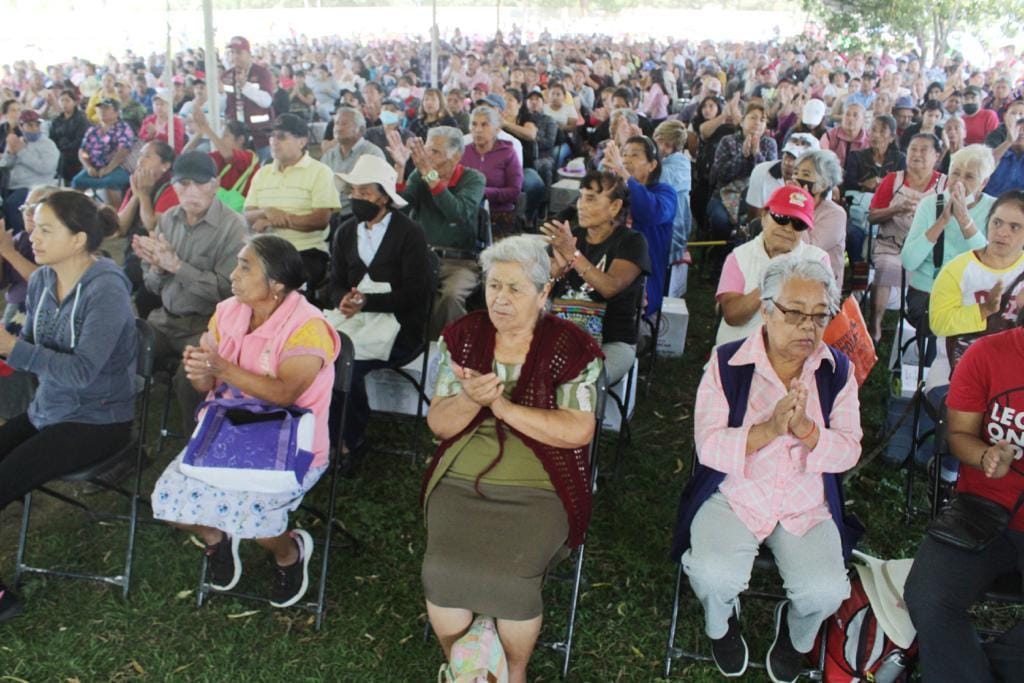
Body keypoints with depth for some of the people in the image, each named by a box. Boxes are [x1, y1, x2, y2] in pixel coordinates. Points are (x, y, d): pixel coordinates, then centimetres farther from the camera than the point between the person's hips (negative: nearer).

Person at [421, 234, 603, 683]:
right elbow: (438, 424, 3)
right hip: (461, 483, 3)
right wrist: (470, 400, -19)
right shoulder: (463, 337, 6)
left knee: (511, 577, -25)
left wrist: (502, 405, -17)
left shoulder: (571, 347, -3)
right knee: (444, 570, -22)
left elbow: (578, 431, -12)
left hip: (539, 490, -2)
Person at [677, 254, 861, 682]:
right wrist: (769, 429, -27)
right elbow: (708, 446, -12)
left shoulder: (838, 370, 3)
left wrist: (805, 429, -23)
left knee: (826, 592, -21)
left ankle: (796, 636, 18)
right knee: (715, 576, -27)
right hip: (734, 497, -2)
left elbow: (848, 454, -3)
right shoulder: (727, 363, -5)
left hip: (809, 506, 2)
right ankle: (722, 626, 12)